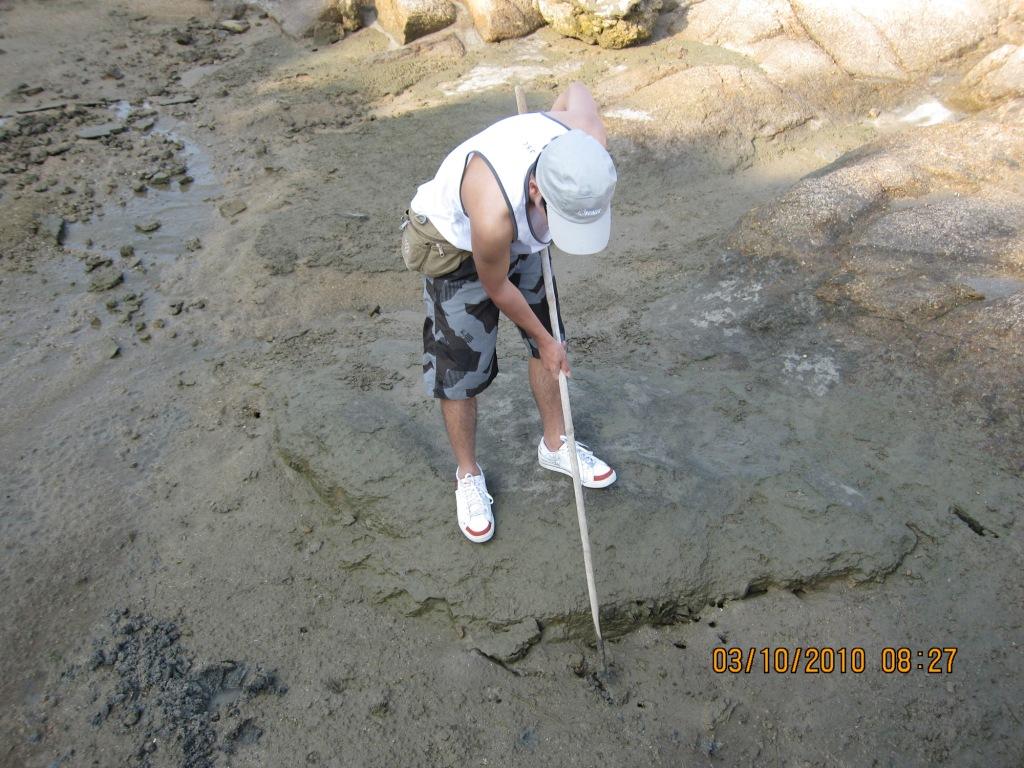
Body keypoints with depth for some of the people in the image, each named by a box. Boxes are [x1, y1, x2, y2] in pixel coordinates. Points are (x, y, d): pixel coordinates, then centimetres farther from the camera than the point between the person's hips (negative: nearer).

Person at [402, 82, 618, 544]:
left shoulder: (590, 140, -32)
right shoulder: (494, 211, -46)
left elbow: (577, 89, -5)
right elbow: (496, 287, -24)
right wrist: (542, 339, -9)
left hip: (520, 238, 6)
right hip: (455, 246, -5)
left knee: (549, 339, 13)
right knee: (460, 370, 1)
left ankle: (555, 445, 36)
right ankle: (468, 475, 27)